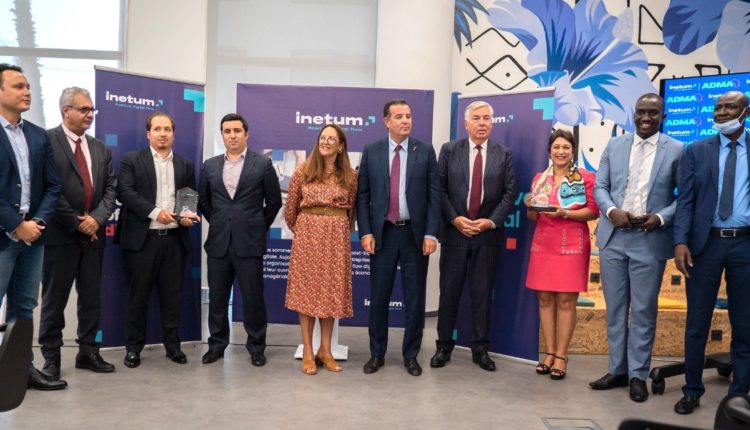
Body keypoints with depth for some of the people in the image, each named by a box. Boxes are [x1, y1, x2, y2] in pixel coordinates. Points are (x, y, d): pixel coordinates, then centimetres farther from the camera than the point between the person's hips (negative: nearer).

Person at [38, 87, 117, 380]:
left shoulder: (100, 148, 14)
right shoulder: (46, 140, -5)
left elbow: (111, 188, 8)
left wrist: (97, 218, -8)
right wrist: (75, 222, -13)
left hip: (93, 233, 5)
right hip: (60, 234, -5)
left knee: (92, 296, 10)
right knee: (55, 298, 5)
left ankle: (88, 352, 20)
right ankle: (51, 356, 17)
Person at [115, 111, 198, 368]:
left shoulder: (186, 165, 13)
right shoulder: (131, 160, 4)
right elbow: (125, 193, -8)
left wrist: (189, 216, -8)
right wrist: (155, 212, -18)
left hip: (174, 239, 3)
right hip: (141, 238, -2)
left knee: (172, 295, 7)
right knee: (138, 295, 5)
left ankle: (173, 345, 18)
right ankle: (134, 347, 17)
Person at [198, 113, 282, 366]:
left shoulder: (263, 164, -1)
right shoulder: (210, 166, 8)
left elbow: (274, 201, 4)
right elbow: (203, 201, 18)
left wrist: (259, 228, 6)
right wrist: (218, 223, 14)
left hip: (249, 243, -3)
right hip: (218, 242, 3)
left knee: (253, 298, 3)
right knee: (217, 298, 10)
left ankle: (256, 347, 17)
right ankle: (217, 344, 24)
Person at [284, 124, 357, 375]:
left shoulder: (350, 176, 4)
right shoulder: (303, 172, 0)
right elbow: (290, 209, 7)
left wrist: (339, 231, 11)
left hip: (336, 238, 1)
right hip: (308, 235, -1)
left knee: (331, 292, 6)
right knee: (307, 290, 2)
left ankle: (325, 350, 18)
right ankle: (307, 352, 11)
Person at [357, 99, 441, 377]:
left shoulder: (425, 151, 2)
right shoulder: (371, 151, 4)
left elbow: (434, 195, -1)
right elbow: (362, 195, 3)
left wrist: (431, 233, -8)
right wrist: (365, 232, -5)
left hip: (415, 233, 0)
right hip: (383, 233, 1)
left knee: (415, 297, 7)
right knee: (379, 296, 8)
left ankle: (411, 355, 21)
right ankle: (377, 353, 22)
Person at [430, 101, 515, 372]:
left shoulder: (504, 154, 6)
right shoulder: (449, 150, 4)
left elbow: (509, 193, 1)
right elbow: (440, 189, 0)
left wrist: (491, 221, -10)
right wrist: (454, 219, -11)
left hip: (488, 233, 1)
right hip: (454, 231, 0)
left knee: (483, 293, 6)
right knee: (449, 291, 5)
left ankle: (480, 348, 18)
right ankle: (444, 346, 17)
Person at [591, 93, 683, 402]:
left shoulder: (676, 150, 0)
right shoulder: (614, 145, 9)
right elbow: (600, 187, 7)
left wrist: (661, 217, -17)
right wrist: (612, 211, -12)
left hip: (650, 240, -3)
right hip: (613, 237, 3)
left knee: (644, 310, 4)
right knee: (615, 308, 11)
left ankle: (638, 375, 18)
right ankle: (617, 370, 23)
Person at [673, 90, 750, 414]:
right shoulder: (696, 151, 6)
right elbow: (685, 200, 0)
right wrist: (681, 242, -12)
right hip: (706, 242, 0)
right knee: (697, 322, 7)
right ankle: (692, 390, 20)